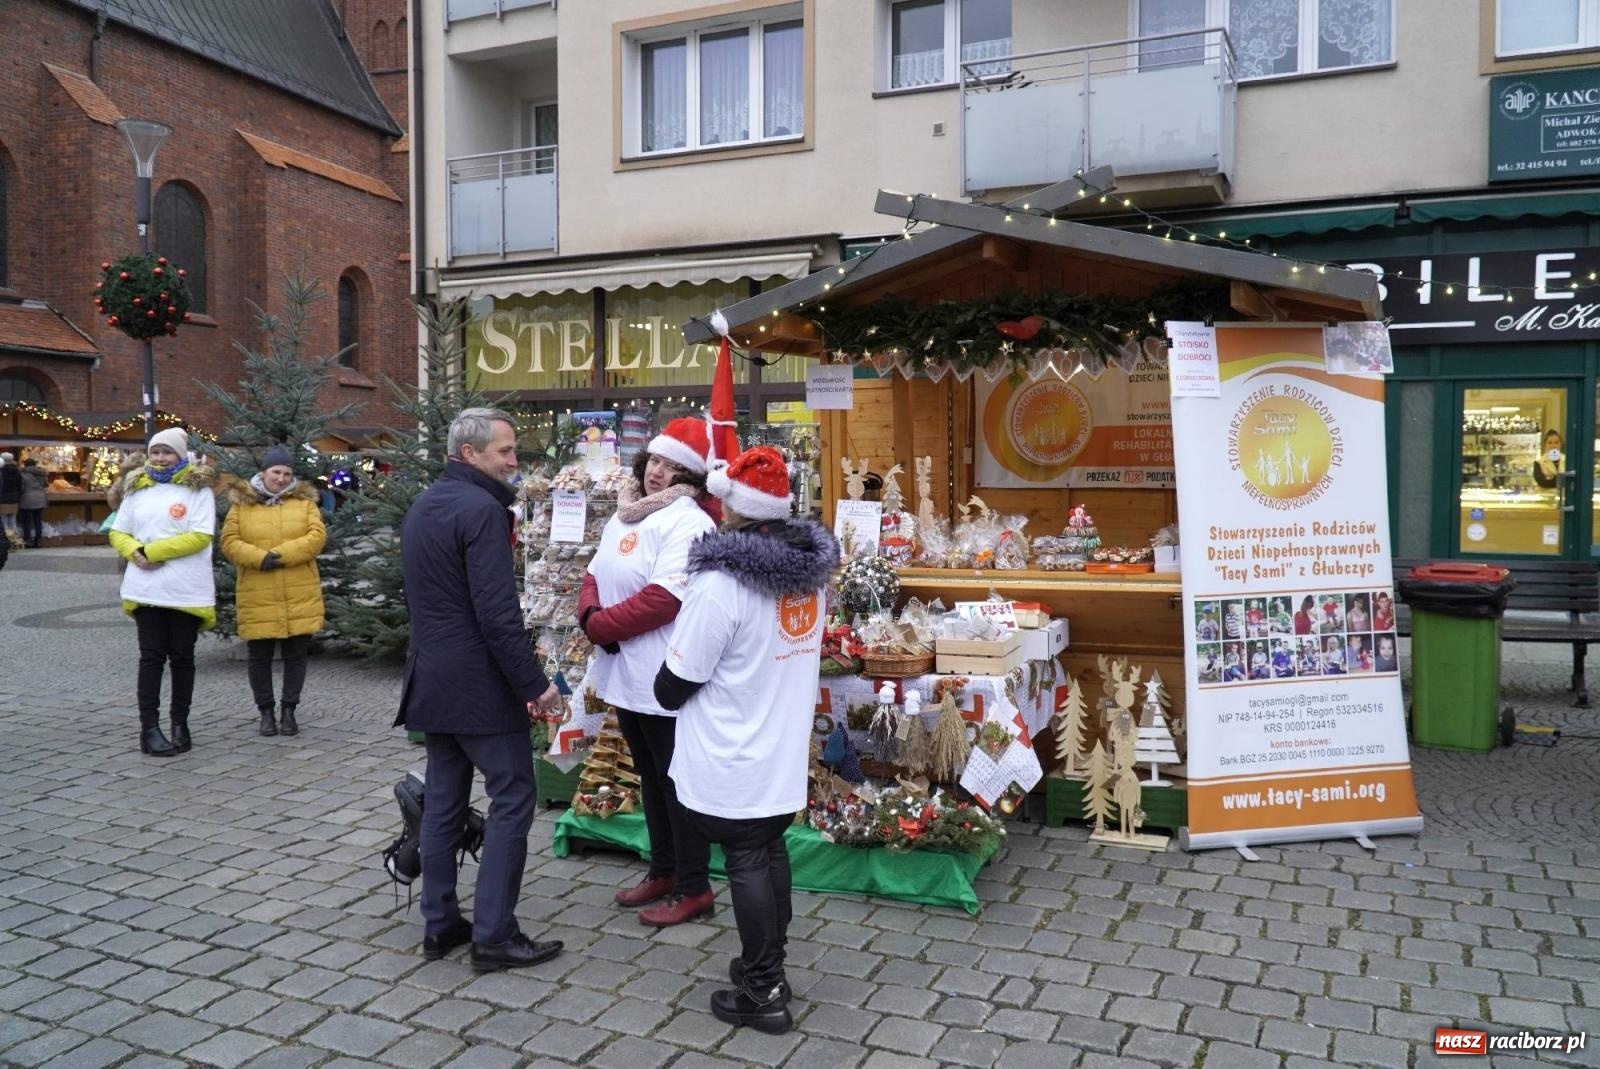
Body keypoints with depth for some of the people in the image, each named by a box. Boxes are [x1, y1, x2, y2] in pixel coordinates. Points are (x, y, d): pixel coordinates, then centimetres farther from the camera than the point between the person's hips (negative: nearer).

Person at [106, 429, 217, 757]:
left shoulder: (198, 488, -2)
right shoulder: (136, 489, 11)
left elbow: (200, 536, -12)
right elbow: (117, 533, 13)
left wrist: (151, 551, -14)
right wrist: (135, 553, -9)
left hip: (187, 590, -3)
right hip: (146, 588, 3)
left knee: (182, 657, 7)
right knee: (152, 657, 3)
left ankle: (180, 724, 17)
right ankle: (149, 728, 5)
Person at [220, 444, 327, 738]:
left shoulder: (304, 501, 7)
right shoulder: (242, 503, 6)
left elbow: (317, 536, -5)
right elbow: (229, 541, -1)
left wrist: (284, 554, -16)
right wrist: (260, 557, -17)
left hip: (299, 596, 0)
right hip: (257, 598, 0)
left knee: (296, 654, 6)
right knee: (260, 656, 6)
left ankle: (289, 710, 19)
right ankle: (266, 712, 20)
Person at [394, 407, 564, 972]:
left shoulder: (422, 506, 13)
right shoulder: (482, 509, -17)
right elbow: (498, 613, -22)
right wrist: (535, 683, -17)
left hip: (431, 679, 9)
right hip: (479, 684, -9)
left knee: (444, 798, 14)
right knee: (512, 798, -1)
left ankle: (439, 924, 22)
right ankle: (493, 934, 2)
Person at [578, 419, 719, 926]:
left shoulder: (687, 522, -17)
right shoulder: (623, 516, 12)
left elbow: (663, 599, -25)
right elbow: (596, 575, 14)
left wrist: (600, 625, -17)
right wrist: (590, 613, -8)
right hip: (626, 674, 9)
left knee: (677, 782, 3)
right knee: (650, 777, 20)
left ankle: (694, 888, 16)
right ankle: (663, 870, 35)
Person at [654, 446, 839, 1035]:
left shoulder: (721, 583, -24)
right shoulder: (810, 572, 0)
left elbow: (673, 687, -16)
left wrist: (663, 686, 5)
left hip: (733, 762, -7)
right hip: (784, 751, 7)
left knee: (745, 862, 5)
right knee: (771, 849, 19)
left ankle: (764, 993, 15)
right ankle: (770, 967, 33)